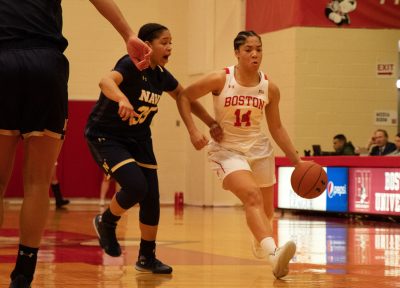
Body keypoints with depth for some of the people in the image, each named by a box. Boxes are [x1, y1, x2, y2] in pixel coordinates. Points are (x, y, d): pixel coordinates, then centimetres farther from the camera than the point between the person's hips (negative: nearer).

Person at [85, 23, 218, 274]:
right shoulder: (131, 65, -21)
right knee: (136, 185, -25)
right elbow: (106, 81, -43)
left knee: (152, 199, 1)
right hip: (105, 137, -7)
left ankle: (147, 258, 18)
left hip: (138, 138, 7)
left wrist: (211, 123, 16)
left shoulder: (162, 76, 0)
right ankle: (106, 223, 6)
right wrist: (122, 99, -63)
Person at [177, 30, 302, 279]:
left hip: (259, 149, 4)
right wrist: (193, 130, -17)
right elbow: (184, 96, -5)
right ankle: (273, 254, -42)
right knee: (252, 196, -28)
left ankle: (261, 244, 49)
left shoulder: (270, 88, -6)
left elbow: (276, 128, 5)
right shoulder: (220, 79, -15)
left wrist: (296, 160, 0)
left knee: (266, 210, 16)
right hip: (227, 149, -4)